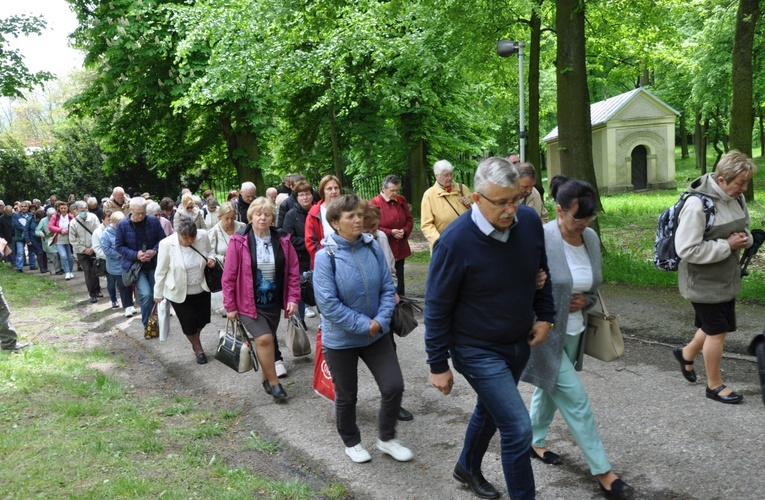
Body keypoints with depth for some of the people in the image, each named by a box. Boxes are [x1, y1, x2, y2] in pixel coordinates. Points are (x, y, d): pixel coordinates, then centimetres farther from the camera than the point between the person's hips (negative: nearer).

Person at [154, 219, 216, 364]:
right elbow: (161, 271, -10)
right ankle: (198, 349, 35)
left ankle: (195, 340, 48)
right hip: (179, 292, -3)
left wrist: (211, 258, -15)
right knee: (189, 324, 9)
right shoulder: (167, 244, -22)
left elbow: (209, 251, 8)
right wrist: (158, 293, -3)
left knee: (202, 319, 16)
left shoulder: (203, 235, -14)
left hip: (202, 289, 3)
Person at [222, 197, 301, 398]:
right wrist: (230, 306, -7)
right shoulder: (239, 241, -11)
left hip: (273, 303, 4)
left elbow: (293, 272, 3)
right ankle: (273, 382, 0)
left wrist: (293, 298, -4)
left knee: (268, 340, 14)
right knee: (264, 339, -17)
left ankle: (266, 378, 34)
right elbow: (229, 276, -8)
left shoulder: (282, 241, -2)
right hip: (249, 303, -4)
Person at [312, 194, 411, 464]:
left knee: (394, 386, 2)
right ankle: (351, 442, 38)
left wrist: (381, 320, -15)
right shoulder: (325, 256, -18)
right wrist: (364, 325, -20)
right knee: (346, 396, 13)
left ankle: (386, 439, 27)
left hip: (377, 334, 4)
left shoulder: (373, 247, -6)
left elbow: (387, 288, -1)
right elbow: (328, 304, -21)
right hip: (341, 339, -3)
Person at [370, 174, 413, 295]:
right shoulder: (374, 203, -9)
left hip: (400, 249, 5)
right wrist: (390, 232, -18)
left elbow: (409, 220, 12)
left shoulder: (401, 200, 8)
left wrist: (405, 231, -9)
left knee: (399, 278, 12)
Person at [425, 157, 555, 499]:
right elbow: (437, 308, -16)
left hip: (520, 343, 6)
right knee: (518, 427, -10)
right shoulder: (455, 241, -26)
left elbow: (541, 271, 10)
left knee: (491, 410, 25)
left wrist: (545, 316, 4)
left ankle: (468, 468, 50)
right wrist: (438, 365, -11)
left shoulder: (530, 221, -10)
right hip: (478, 351, -6)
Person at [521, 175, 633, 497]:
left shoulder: (592, 238, -1)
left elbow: (595, 286, 12)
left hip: (574, 333, 7)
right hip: (546, 335, -7)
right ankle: (602, 470, 12)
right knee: (576, 400, 0)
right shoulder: (540, 240, -23)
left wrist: (585, 301, -7)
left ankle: (534, 442, 44)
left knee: (550, 390, 22)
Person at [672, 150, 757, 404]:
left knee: (716, 326, 19)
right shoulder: (697, 205, -26)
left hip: (727, 279, 8)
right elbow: (686, 249, -28)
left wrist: (744, 239, -8)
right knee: (717, 331, 3)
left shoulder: (737, 198, 1)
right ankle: (714, 385, 22)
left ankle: (687, 353, 46)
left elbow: (746, 228, 17)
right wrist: (727, 245, -24)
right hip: (703, 282, -8)